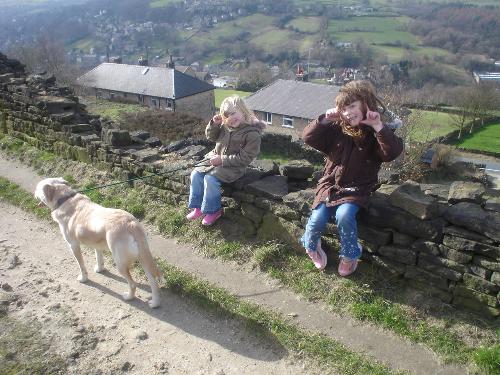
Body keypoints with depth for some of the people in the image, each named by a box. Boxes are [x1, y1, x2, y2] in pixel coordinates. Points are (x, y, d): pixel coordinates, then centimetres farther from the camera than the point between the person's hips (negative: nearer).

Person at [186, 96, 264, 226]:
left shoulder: (253, 133, -22)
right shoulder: (225, 126, -1)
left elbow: (244, 158, -22)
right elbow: (211, 137, 13)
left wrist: (222, 160, -23)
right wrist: (214, 124, -8)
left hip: (233, 166, -7)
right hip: (216, 157, 7)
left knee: (210, 179, -25)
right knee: (196, 174, -6)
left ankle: (213, 210, -4)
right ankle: (198, 207, 6)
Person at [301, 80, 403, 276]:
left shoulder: (377, 133, -8)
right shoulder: (336, 128, -1)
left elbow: (393, 152, -25)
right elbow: (308, 137, -2)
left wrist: (379, 127, -32)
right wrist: (324, 120, -15)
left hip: (357, 189, -2)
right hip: (331, 184, 3)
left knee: (344, 215, -29)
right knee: (317, 219, -16)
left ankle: (350, 254, 0)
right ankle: (311, 245, 19)